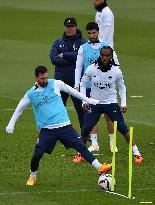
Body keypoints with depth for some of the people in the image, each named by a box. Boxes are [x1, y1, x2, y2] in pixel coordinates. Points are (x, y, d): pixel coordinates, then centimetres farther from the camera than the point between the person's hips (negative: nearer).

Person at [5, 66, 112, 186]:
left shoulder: (55, 84, 1)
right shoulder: (31, 94, 2)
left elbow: (72, 91, 13)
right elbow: (20, 108, 17)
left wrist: (87, 100, 18)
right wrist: (11, 124, 16)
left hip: (64, 125, 0)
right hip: (46, 129, 0)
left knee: (81, 146, -8)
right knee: (37, 154, -10)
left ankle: (100, 168, -9)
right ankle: (32, 177, 14)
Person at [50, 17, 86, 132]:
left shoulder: (82, 43, 3)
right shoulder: (58, 42, 13)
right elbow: (53, 59, -2)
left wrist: (64, 55, -8)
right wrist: (71, 59, -9)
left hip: (76, 80, -4)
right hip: (60, 79, 4)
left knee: (80, 107, -3)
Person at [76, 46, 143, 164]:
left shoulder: (116, 71, -9)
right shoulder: (92, 69, -9)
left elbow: (122, 87, 7)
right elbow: (83, 84, 4)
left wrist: (123, 103, -2)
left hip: (111, 103, -1)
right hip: (95, 104, 1)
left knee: (122, 128, -11)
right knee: (86, 129, -5)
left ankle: (136, 153, -4)